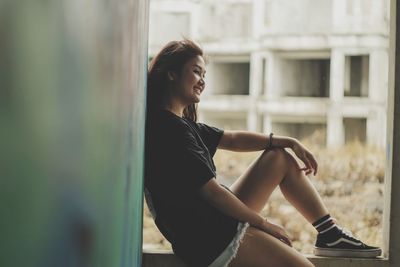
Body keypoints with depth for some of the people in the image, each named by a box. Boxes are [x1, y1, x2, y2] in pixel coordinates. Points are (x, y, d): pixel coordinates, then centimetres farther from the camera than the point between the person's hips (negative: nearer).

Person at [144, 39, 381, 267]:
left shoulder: (181, 124, 13)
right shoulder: (169, 128, -19)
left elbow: (232, 139, 20)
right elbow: (210, 190, -20)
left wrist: (290, 143, 11)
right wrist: (263, 224, -10)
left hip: (218, 219, 11)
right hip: (210, 240, -11)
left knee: (280, 158, 16)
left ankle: (330, 234, 16)